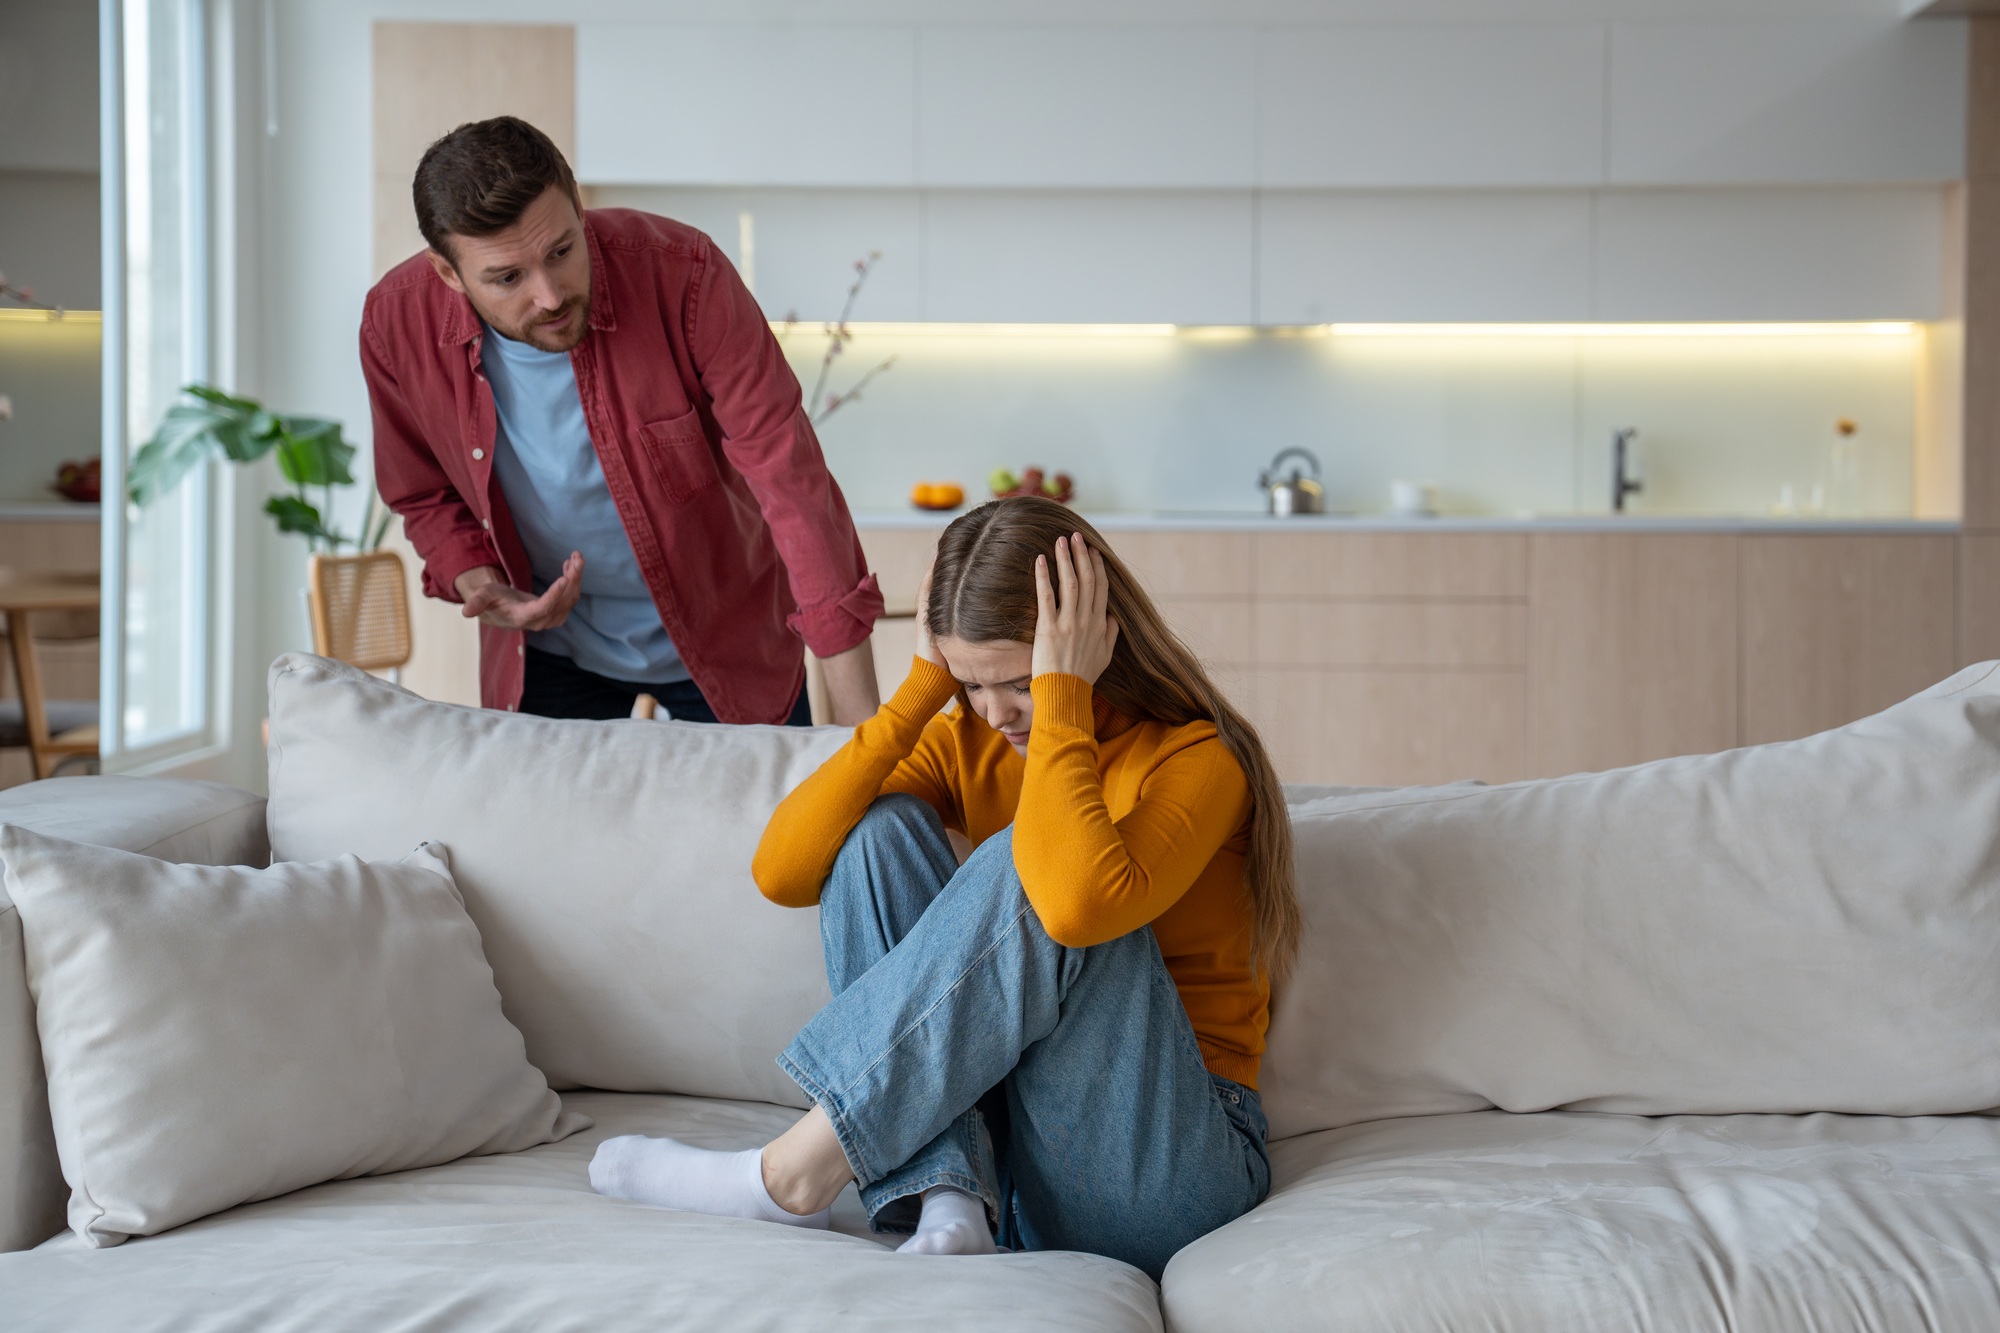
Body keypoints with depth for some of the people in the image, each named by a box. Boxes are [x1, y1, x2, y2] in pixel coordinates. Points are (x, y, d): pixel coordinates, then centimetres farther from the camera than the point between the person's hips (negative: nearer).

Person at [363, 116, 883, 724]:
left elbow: (792, 480, -29)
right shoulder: (396, 322, -19)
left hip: (718, 634, -1)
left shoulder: (681, 274, -29)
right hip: (548, 644, 2)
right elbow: (425, 497, 1)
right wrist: (475, 585, -22)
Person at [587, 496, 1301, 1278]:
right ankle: (948, 1199, -24)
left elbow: (1080, 904, -35)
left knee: (1036, 864, -28)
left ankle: (795, 1174, -22)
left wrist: (1061, 693, -24)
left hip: (1159, 1174, -5)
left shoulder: (1196, 758, -11)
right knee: (881, 826, -10)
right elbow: (781, 874, -7)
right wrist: (923, 687, -8)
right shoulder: (969, 743, 7)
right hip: (1003, 1141, 6)